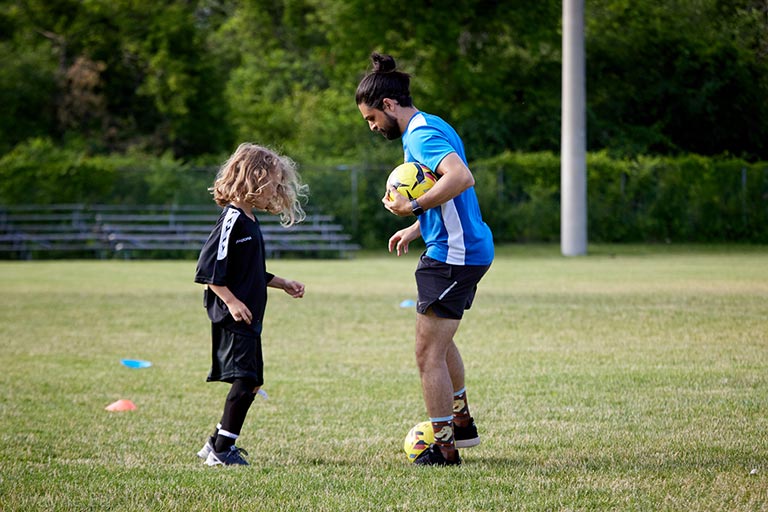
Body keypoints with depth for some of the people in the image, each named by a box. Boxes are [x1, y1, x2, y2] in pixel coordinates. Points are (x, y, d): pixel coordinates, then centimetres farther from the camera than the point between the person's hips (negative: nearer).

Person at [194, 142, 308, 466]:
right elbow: (209, 270, -18)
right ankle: (221, 450, -10)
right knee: (245, 381, -14)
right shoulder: (232, 221, -13)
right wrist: (231, 301, -22)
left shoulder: (249, 222, 17)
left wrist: (283, 284, 25)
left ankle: (219, 443, 20)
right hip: (232, 318, -10)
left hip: (248, 318, 10)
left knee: (250, 383, 11)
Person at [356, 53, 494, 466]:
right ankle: (461, 422, 38)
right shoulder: (428, 128, 16)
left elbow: (461, 178, -34)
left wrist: (414, 207, -28)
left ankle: (444, 447, 0)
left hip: (452, 256, -11)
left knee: (428, 353, -6)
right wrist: (416, 229, 21)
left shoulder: (421, 135, -17)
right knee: (438, 340, 27)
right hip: (470, 250, 11)